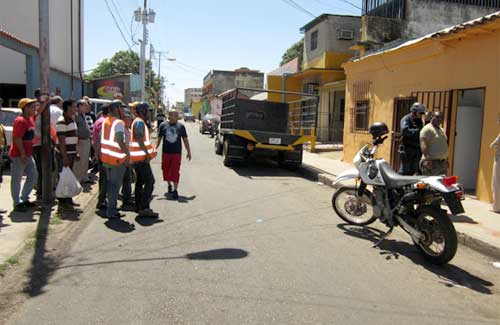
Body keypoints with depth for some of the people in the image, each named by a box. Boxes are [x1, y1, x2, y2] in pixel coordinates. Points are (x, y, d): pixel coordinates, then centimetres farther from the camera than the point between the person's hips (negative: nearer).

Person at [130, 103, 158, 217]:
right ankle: (144, 209, -14)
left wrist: (150, 151, 22)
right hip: (141, 157, -11)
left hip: (138, 157, 11)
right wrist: (147, 153, -24)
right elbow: (139, 139, -24)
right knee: (149, 181, -12)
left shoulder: (139, 122, 19)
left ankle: (138, 206, 23)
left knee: (140, 181, 15)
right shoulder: (139, 122, -13)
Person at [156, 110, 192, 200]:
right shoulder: (163, 125, 0)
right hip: (166, 152, 1)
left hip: (177, 153, -1)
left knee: (175, 172, -3)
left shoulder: (181, 126, 1)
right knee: (166, 171, 11)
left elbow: (185, 140, 7)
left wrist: (189, 152, 7)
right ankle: (169, 185, 37)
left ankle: (175, 190, 4)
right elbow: (159, 138, 6)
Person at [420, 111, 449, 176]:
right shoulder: (427, 129, -9)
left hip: (443, 163, 9)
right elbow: (423, 144, -21)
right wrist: (427, 157, -32)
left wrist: (446, 160, 22)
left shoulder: (442, 130, 20)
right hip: (431, 163, -9)